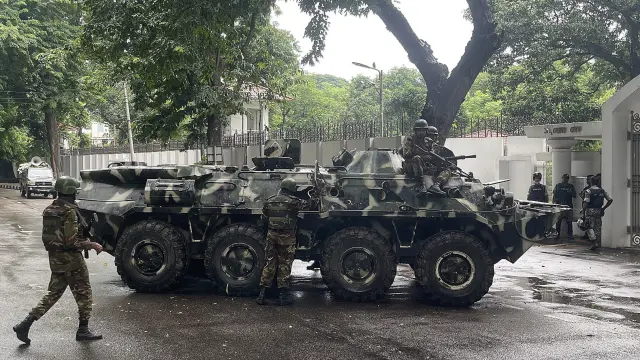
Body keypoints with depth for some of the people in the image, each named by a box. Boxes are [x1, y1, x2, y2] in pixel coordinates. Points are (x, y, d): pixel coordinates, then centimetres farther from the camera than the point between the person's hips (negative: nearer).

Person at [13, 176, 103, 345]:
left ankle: (25, 325, 8)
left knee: (53, 293, 15)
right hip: (71, 259, -8)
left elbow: (47, 236, 15)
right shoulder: (69, 211, -18)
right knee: (83, 293, 7)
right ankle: (83, 330, 14)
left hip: (54, 259, 8)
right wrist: (92, 245, -11)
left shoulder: (49, 210, 8)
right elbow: (72, 241, -22)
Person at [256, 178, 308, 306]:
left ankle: (262, 294, 8)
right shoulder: (293, 201, -8)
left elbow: (265, 213, 18)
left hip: (271, 235, 4)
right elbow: (306, 204, 1)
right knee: (284, 265, 4)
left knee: (270, 264, 10)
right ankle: (284, 294, 8)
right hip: (287, 237, -4)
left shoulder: (270, 201, 6)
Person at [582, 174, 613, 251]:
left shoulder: (588, 191, -6)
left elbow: (586, 203, -14)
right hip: (599, 212, 5)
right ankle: (598, 242, 12)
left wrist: (583, 214, -11)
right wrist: (603, 208, 15)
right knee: (598, 228, 11)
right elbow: (610, 200, 8)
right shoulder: (602, 191, 9)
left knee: (592, 227, -2)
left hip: (590, 211, -5)